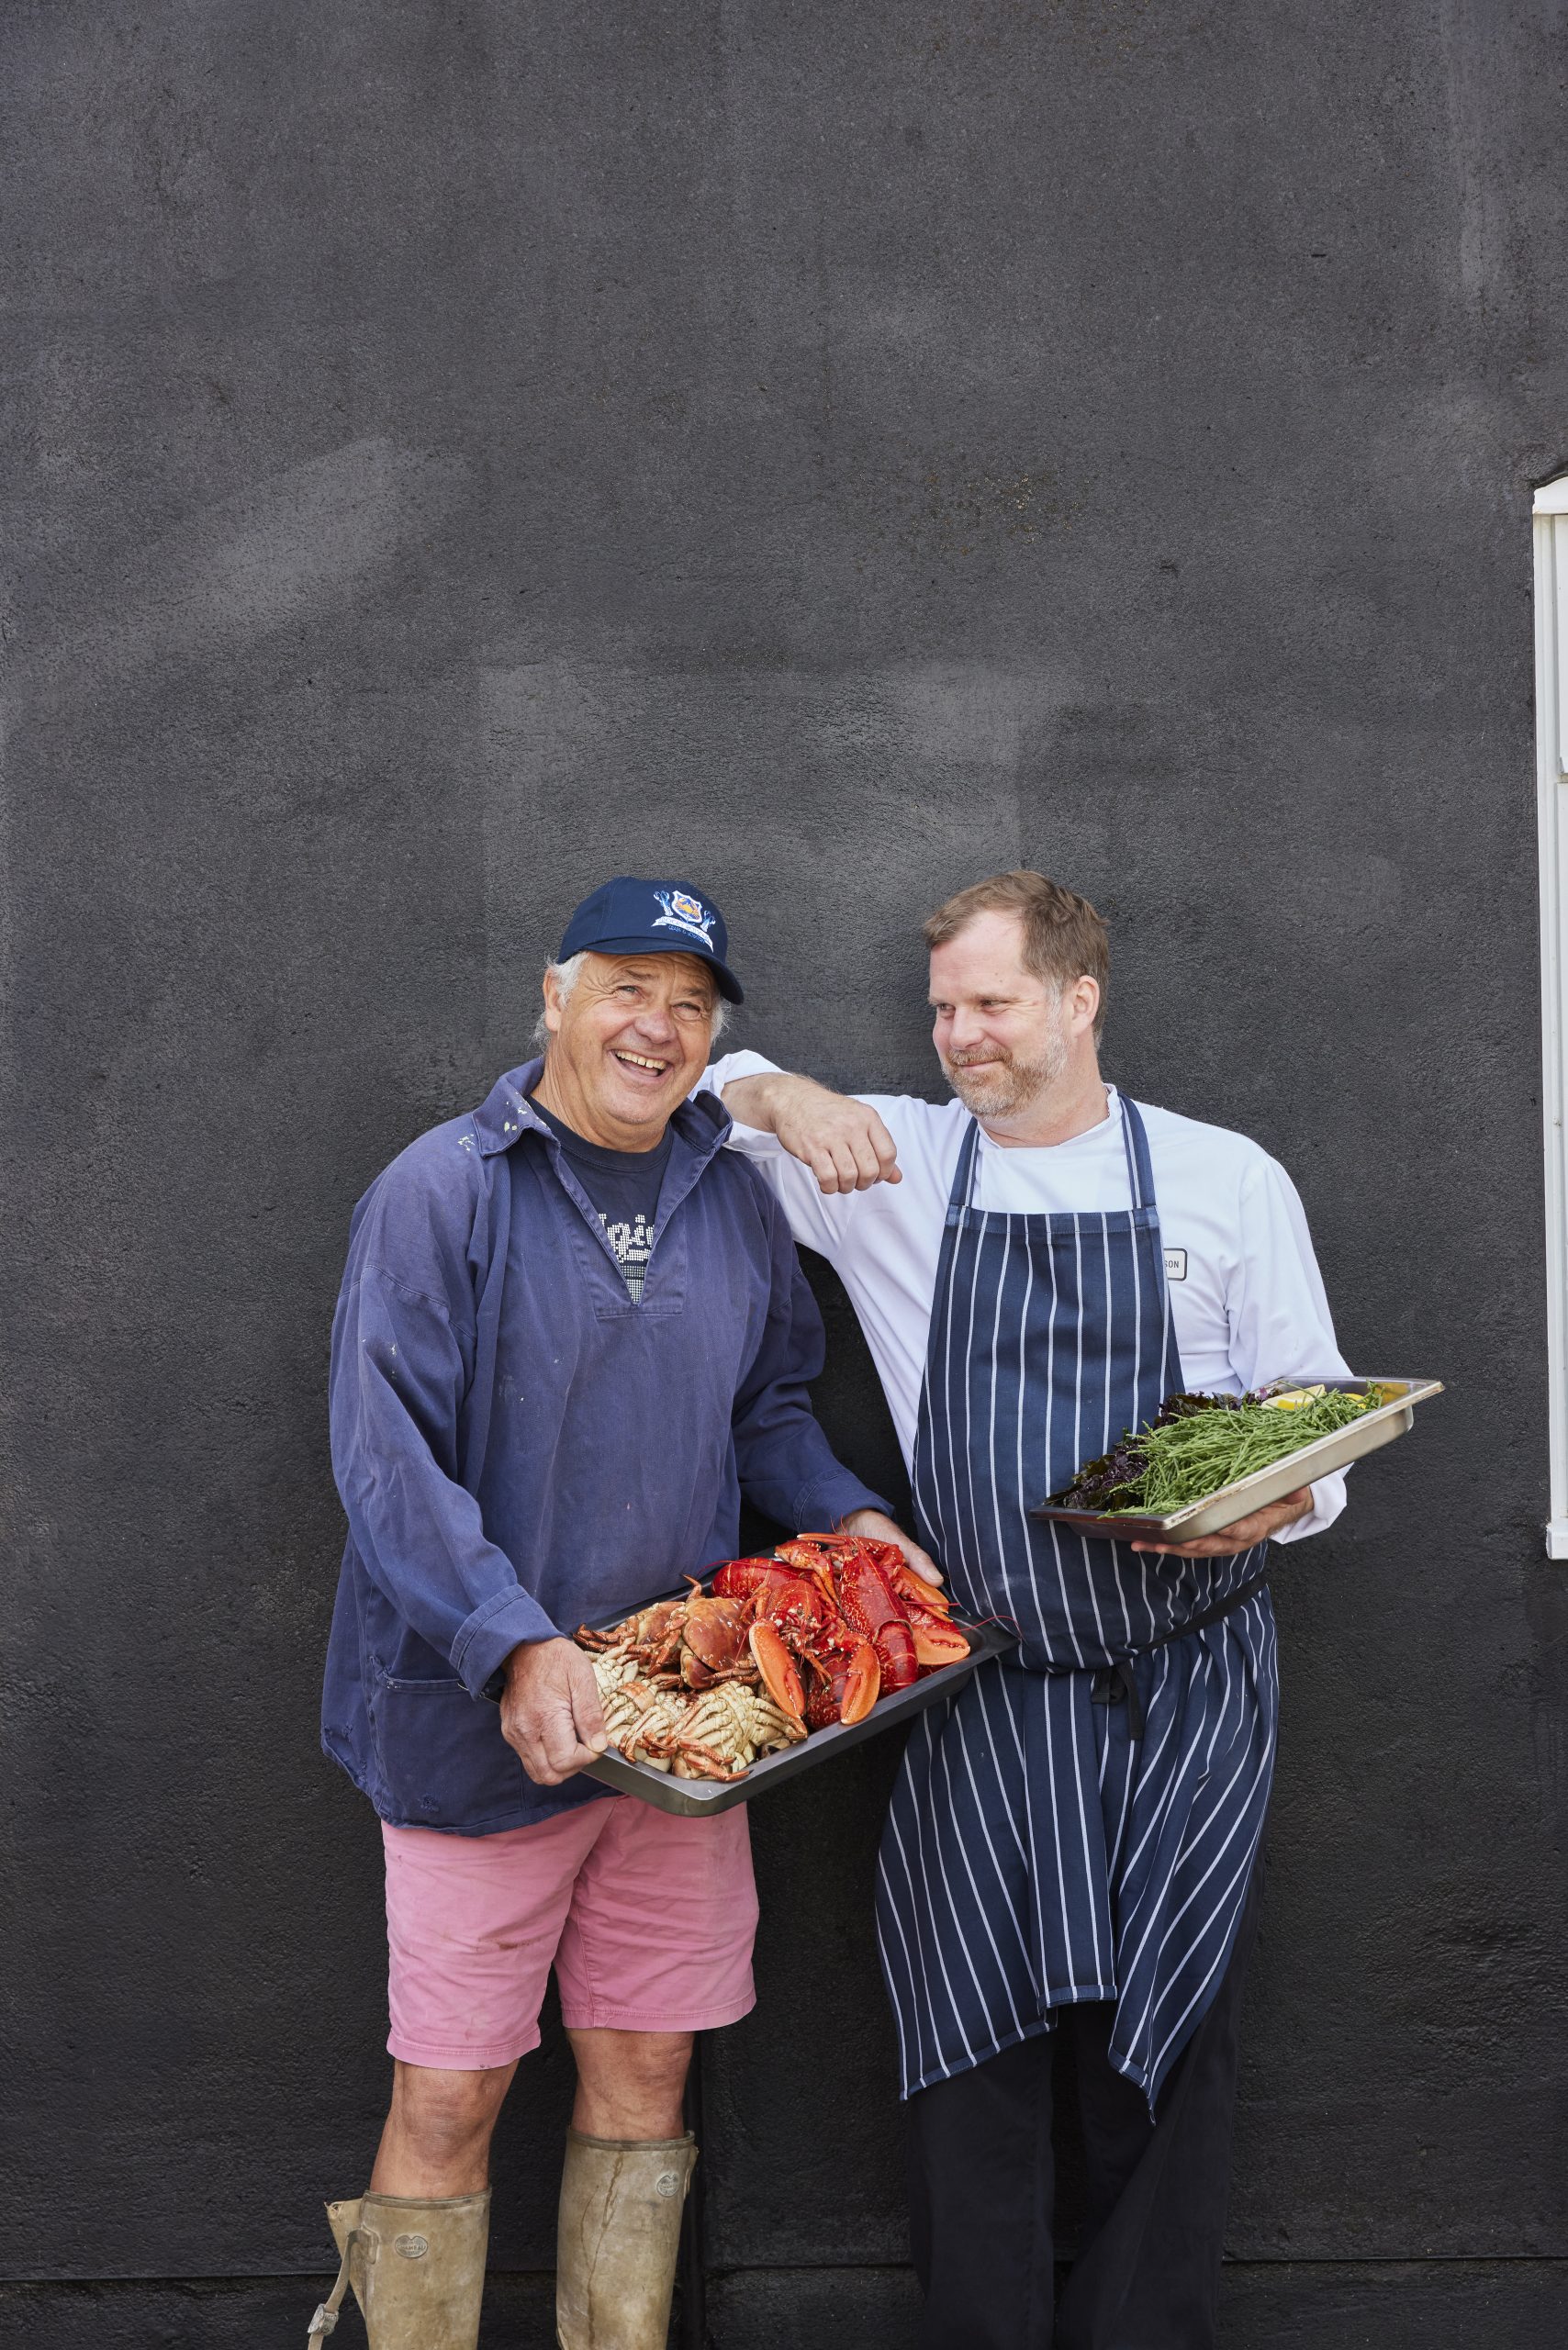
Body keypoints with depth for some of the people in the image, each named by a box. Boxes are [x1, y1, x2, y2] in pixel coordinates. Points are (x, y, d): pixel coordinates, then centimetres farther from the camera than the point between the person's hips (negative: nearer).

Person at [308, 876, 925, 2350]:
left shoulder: (735, 1201, 7)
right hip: (479, 1723, -5)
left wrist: (845, 1514, 0)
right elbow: (385, 1458, -17)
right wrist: (514, 1648, -27)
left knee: (645, 2075, 14)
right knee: (448, 2100, 4)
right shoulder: (444, 1190, -11)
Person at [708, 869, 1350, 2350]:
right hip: (983, 1686, 1)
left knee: (1163, 2041, 6)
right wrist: (776, 1096, -10)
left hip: (1186, 1685, 0)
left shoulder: (1224, 1179, 4)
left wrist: (1283, 1500, -14)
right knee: (970, 2050, 0)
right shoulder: (892, 1161, 5)